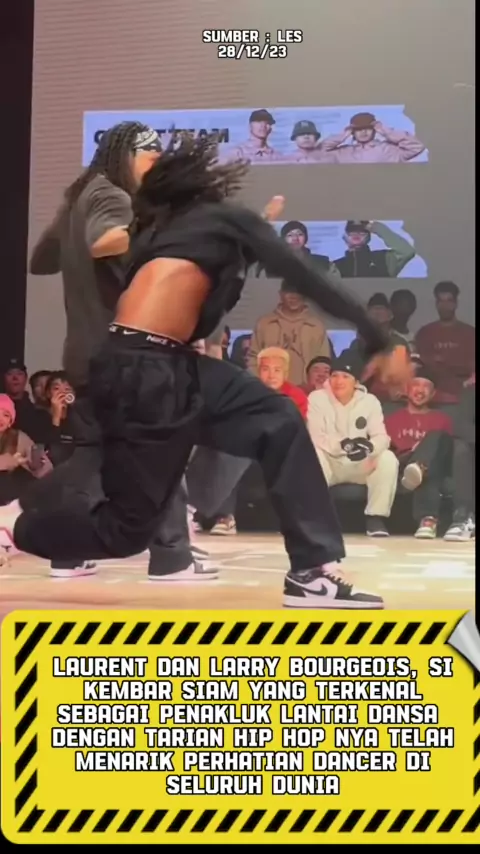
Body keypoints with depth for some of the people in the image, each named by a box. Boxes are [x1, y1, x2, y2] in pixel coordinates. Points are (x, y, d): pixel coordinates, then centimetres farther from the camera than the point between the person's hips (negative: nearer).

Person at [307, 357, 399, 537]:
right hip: (330, 463, -2)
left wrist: (368, 447, -37)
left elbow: (381, 437, -11)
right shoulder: (317, 399, -9)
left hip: (360, 465, 2)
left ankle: (376, 517, -17)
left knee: (388, 458, -26)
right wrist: (344, 445, -37)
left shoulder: (370, 401, -3)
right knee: (313, 455, -34)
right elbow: (316, 438, -18)